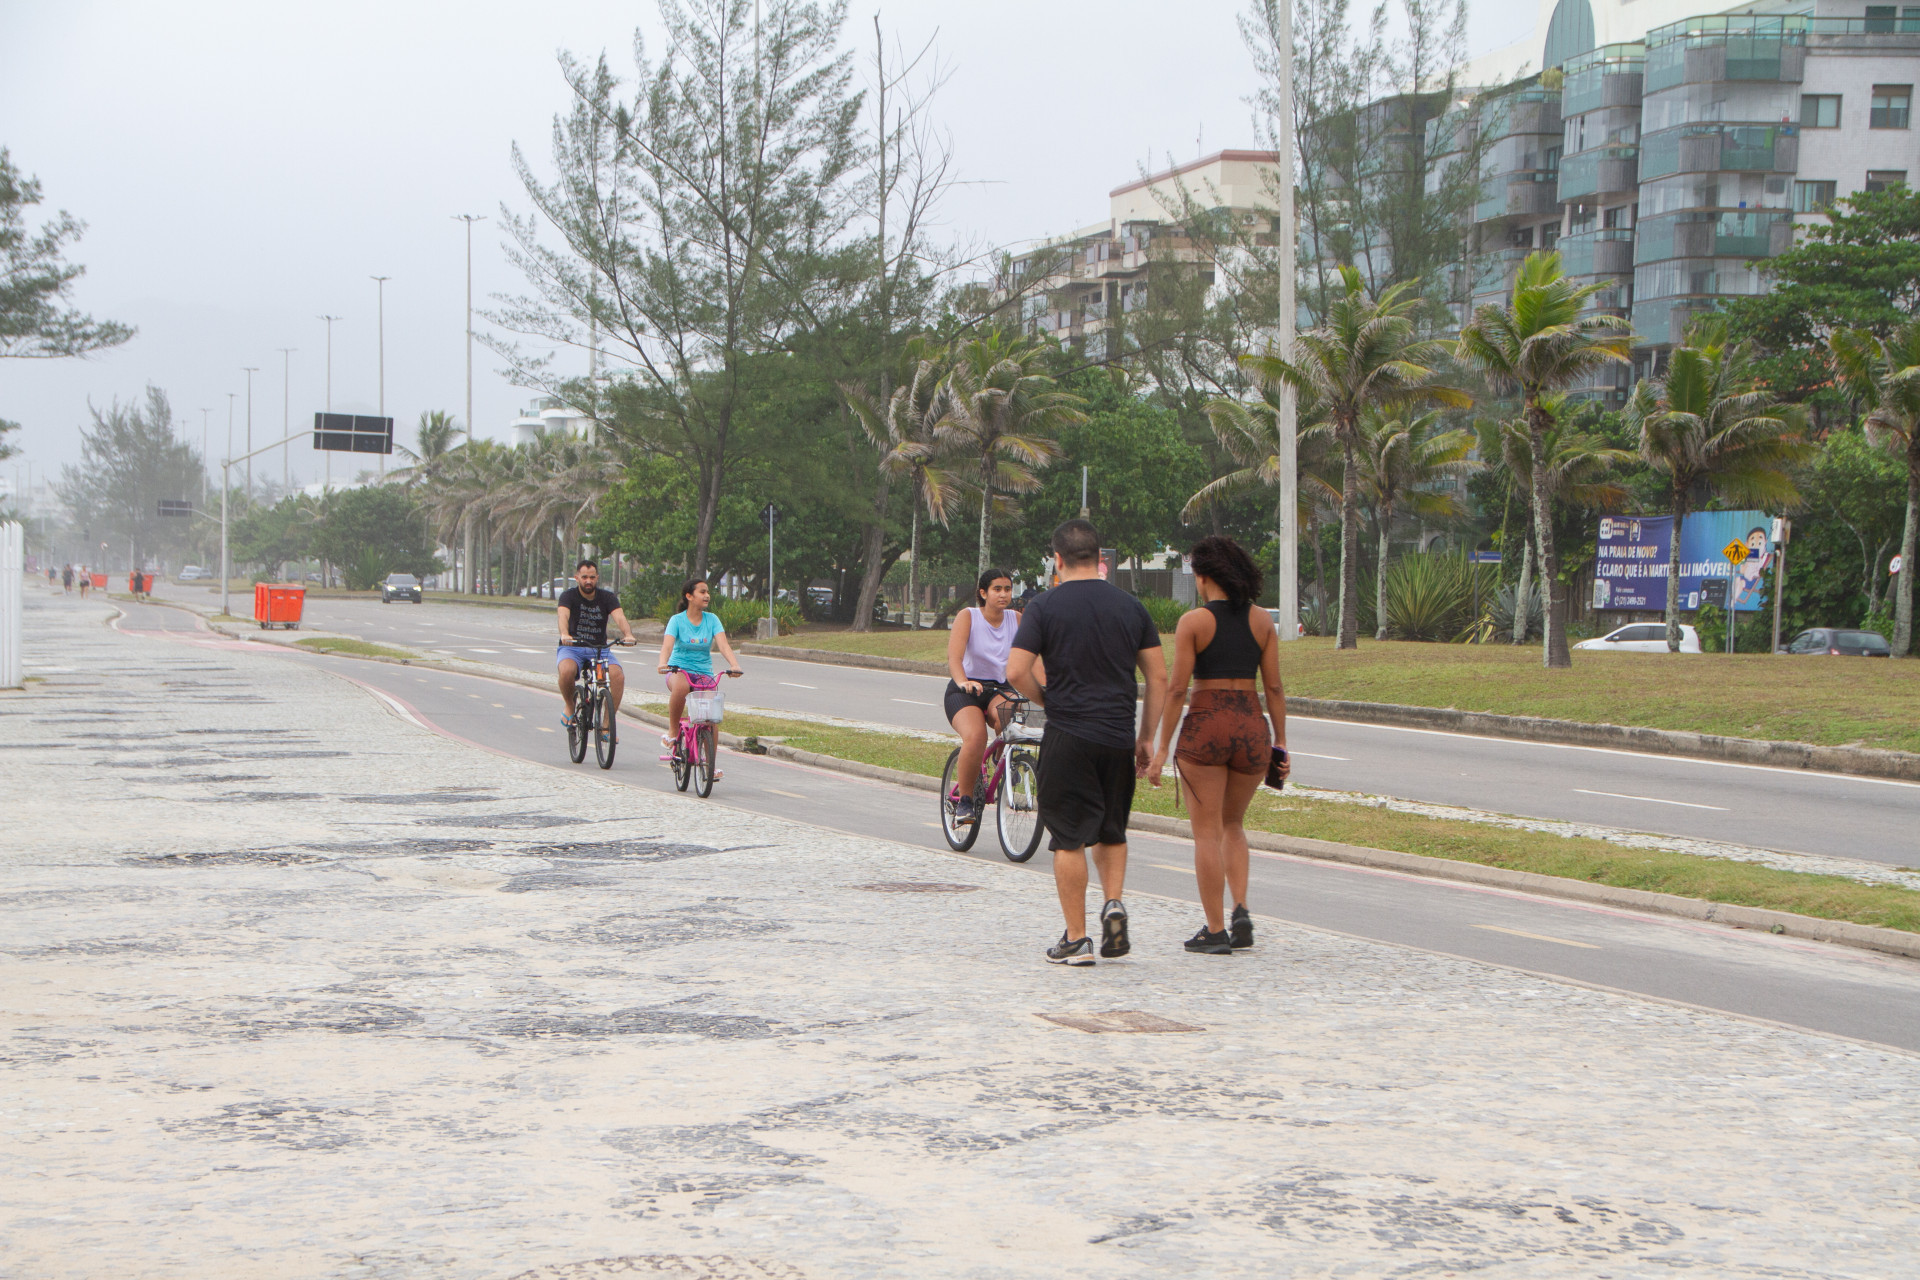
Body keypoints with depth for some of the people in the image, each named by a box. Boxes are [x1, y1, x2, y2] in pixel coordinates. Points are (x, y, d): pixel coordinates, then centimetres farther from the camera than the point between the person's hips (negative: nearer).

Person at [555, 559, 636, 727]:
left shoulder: (607, 598, 3)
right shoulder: (569, 596, -3)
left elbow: (619, 617, -15)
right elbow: (563, 615, -23)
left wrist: (628, 635, -37)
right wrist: (564, 634, -46)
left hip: (600, 649, 2)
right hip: (572, 648, -2)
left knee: (618, 676, -27)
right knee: (567, 671, -36)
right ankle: (570, 707, -5)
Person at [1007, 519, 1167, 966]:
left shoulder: (1044, 608, -4)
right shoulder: (1131, 607, 6)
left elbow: (1016, 672, -12)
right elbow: (1159, 678, 6)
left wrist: (1045, 700, 7)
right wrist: (1146, 738, 13)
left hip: (1067, 737, -3)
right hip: (1119, 737, 3)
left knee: (1069, 838, 3)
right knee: (1111, 832, 20)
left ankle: (1076, 939, 4)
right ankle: (1114, 903, -2)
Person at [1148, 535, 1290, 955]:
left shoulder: (1193, 622, -6)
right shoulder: (1263, 622, 6)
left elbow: (1177, 688, -8)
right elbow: (1274, 688, 6)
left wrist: (1162, 747, -4)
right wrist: (1281, 742, 13)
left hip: (1205, 726, -4)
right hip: (1251, 727, 4)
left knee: (1208, 830, 4)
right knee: (1233, 824, 21)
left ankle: (1215, 931, 4)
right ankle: (1241, 911, 3)